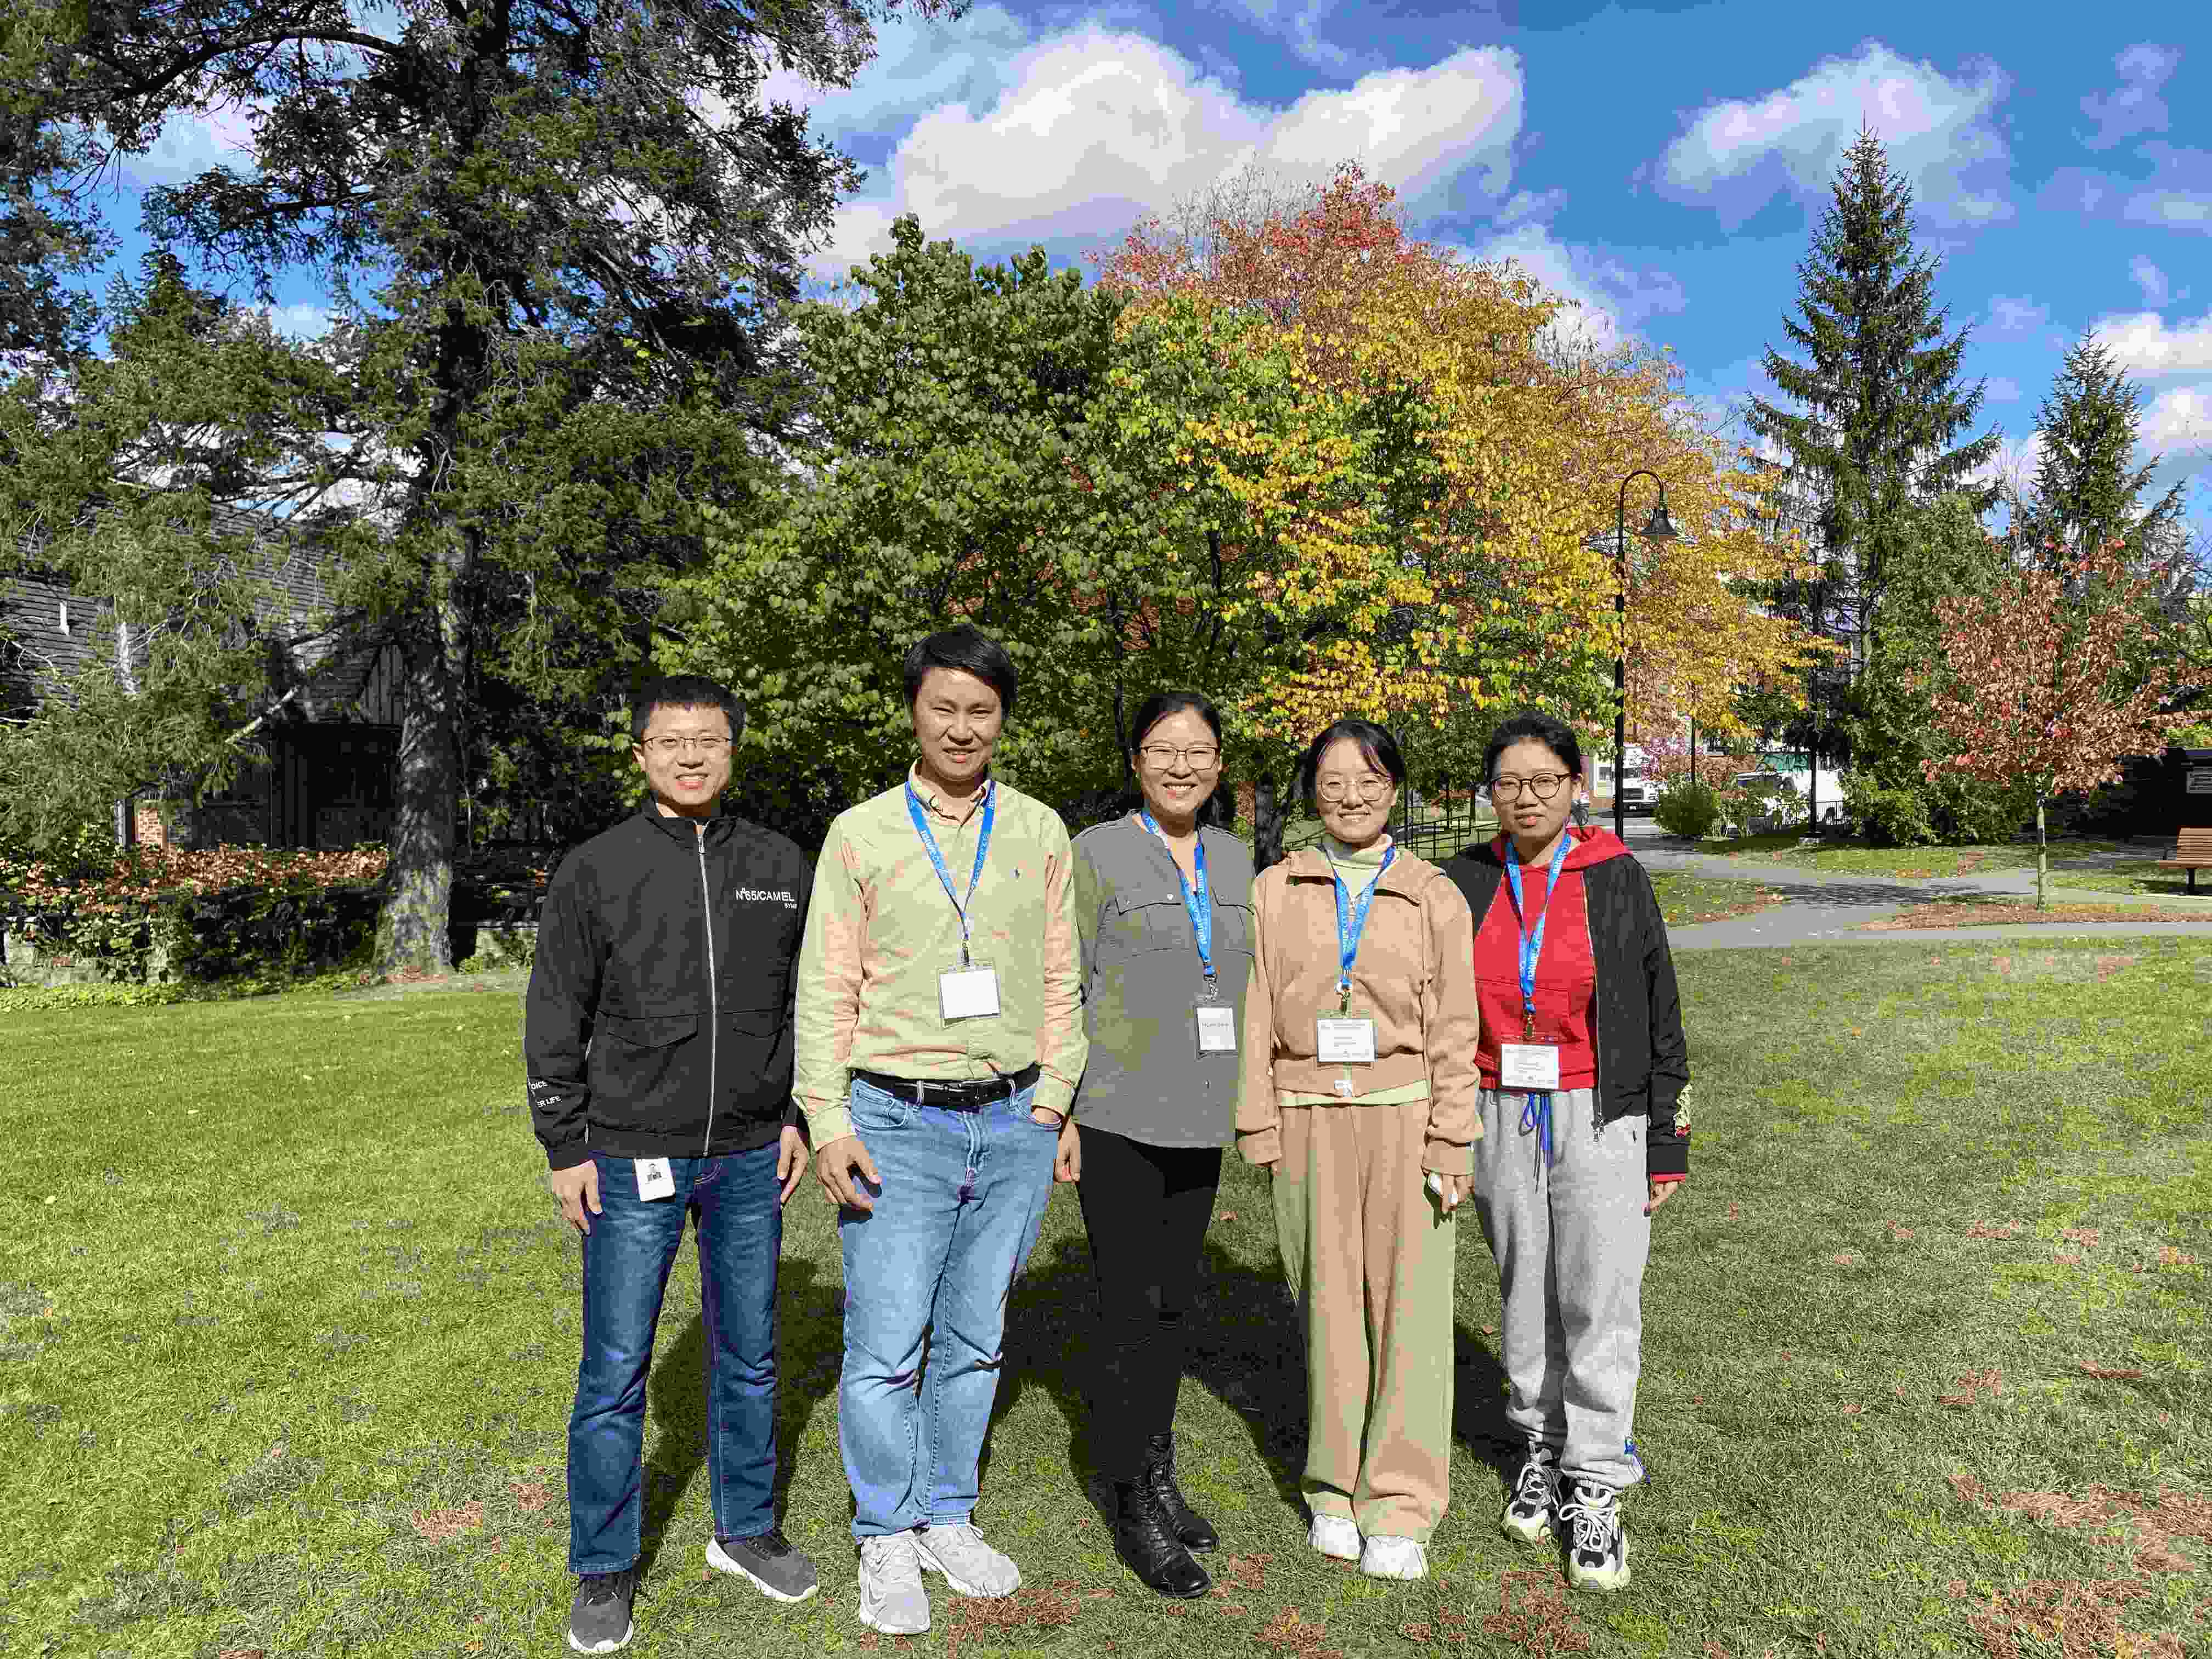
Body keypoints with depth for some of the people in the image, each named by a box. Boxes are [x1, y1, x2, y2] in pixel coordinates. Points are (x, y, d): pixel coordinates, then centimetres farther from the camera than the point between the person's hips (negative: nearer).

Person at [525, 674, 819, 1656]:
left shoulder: (780, 868, 3)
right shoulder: (594, 872, -5)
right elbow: (555, 1022, -2)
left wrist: (799, 1117, 5)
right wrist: (566, 1149, -4)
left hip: (751, 1160, 3)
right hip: (632, 1163, -3)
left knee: (748, 1355, 15)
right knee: (615, 1371, 6)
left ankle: (745, 1529, 34)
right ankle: (603, 1569, 24)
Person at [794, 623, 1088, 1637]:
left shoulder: (1039, 831, 6)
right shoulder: (861, 832, 0)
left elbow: (1058, 981, 9)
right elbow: (825, 989, 0)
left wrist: (1056, 1102, 5)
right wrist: (829, 1121, -6)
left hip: (1013, 1126, 2)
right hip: (898, 1124, -2)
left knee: (975, 1340, 14)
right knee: (884, 1347, 1)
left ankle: (947, 1519, 32)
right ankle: (887, 1538, 23)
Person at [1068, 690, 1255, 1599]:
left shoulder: (1232, 858, 9)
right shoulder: (1097, 854, -8)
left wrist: (1247, 1099, 15)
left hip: (1201, 1117, 5)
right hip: (1119, 1116, -5)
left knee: (1172, 1302, 15)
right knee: (1130, 1310, 0)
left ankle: (1158, 1475, 31)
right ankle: (1135, 1508, 14)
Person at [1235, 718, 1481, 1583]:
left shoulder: (1434, 896, 4)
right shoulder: (1276, 893, 6)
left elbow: (1453, 1031, 3)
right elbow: (1257, 1017, 6)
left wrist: (1450, 1144, -2)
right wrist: (1260, 1128, 0)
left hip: (1402, 1119, -1)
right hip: (1309, 1122, 1)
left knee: (1406, 1305, 0)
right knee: (1328, 1304, 7)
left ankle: (1398, 1508, 13)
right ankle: (1336, 1490, 23)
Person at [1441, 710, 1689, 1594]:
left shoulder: (1617, 878, -3)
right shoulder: (1466, 883, 2)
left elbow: (1661, 1017, 1)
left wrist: (1668, 1145, 0)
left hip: (1601, 1118, -2)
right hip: (1501, 1121, 2)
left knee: (1601, 1303, -2)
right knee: (1526, 1294, 12)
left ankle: (1596, 1493, 10)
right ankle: (1541, 1450, 29)